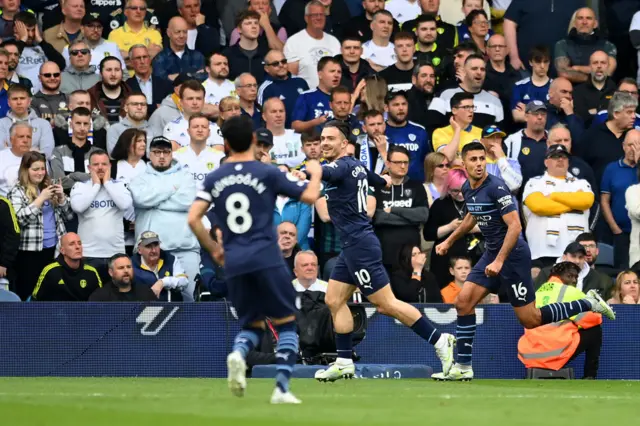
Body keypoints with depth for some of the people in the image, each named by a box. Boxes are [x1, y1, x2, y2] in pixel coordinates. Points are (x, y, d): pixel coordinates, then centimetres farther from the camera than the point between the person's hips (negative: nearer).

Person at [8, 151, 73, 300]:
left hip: (53, 248, 5)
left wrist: (61, 197, -5)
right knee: (28, 293, -3)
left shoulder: (49, 188, 14)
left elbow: (68, 215, 13)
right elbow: (19, 218, -17)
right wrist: (41, 198, -18)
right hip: (30, 251, -5)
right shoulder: (17, 192, -3)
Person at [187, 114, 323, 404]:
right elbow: (309, 197, 4)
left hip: (233, 263, 3)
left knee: (251, 324, 17)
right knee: (286, 322, 8)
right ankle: (281, 388, -5)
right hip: (266, 258, -3)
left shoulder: (214, 179, 8)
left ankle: (238, 353, -18)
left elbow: (193, 219, 1)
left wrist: (213, 248, 15)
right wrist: (315, 174, 24)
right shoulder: (267, 173, -1)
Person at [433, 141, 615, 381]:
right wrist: (449, 241, 31)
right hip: (491, 253, 8)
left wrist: (499, 261, -30)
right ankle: (462, 367, 3)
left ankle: (589, 304, 10)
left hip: (512, 255, -8)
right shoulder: (467, 189, 6)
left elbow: (515, 226, -24)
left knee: (531, 320, -4)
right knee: (463, 302, -2)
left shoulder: (496, 187, -20)